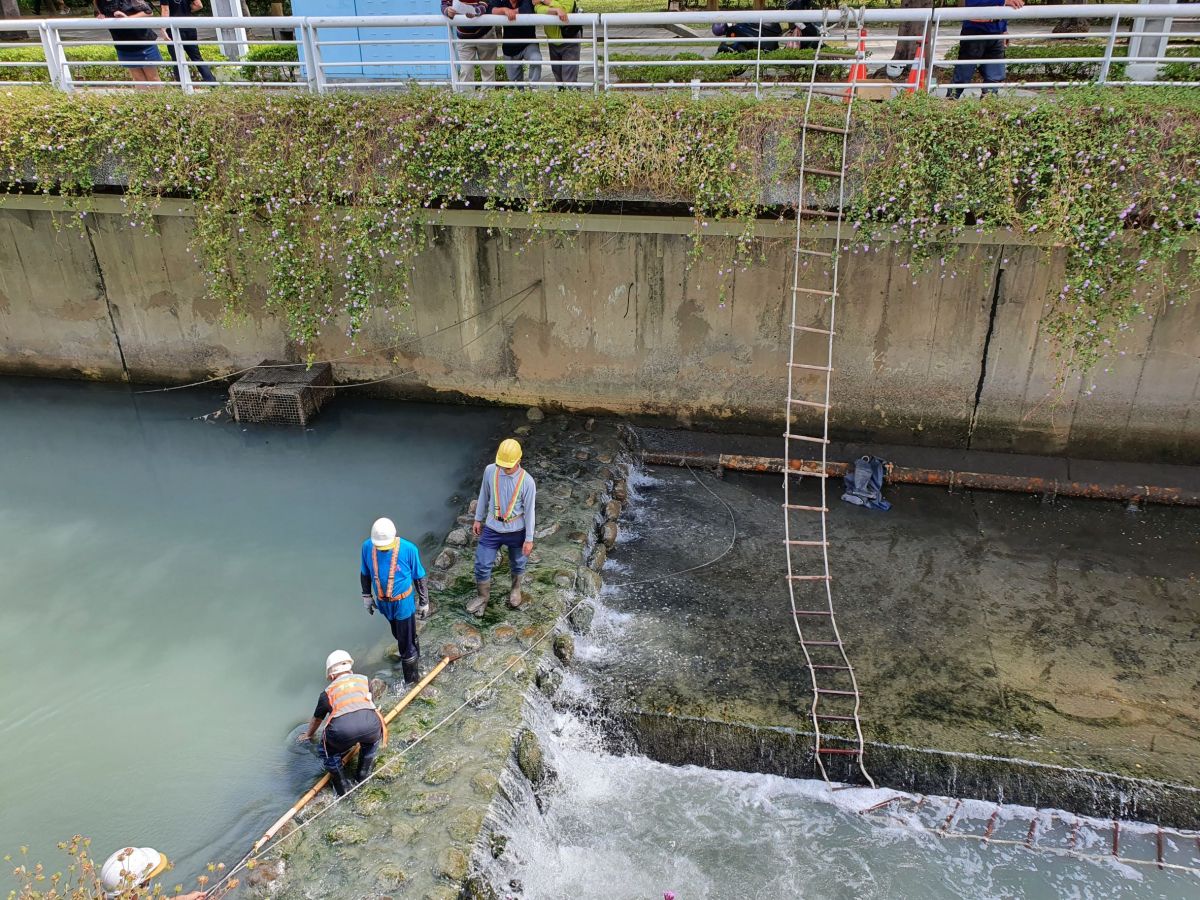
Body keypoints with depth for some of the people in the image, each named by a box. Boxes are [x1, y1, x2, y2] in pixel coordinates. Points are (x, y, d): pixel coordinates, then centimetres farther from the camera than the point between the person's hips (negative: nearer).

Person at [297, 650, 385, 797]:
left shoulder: (328, 692, 27)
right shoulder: (364, 680, 31)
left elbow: (317, 719, 45)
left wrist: (307, 735, 67)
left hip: (342, 729, -1)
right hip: (370, 723, 1)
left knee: (328, 751, 30)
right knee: (373, 739, 37)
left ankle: (342, 788, 28)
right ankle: (363, 776, 39)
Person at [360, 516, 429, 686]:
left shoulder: (408, 549, -26)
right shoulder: (367, 546, -17)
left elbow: (419, 577, -12)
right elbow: (365, 573, 3)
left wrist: (424, 602, -5)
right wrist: (366, 595, 10)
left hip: (403, 603, -4)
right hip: (383, 602, 4)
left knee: (406, 643, 5)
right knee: (398, 636, 27)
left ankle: (412, 681, 24)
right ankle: (414, 657, 54)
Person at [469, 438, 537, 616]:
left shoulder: (527, 482, -21)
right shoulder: (490, 471, -14)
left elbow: (529, 511, -13)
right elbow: (484, 496, 3)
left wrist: (529, 539, -7)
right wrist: (478, 519, 11)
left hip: (516, 532, -2)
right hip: (492, 529, 2)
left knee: (517, 564, 21)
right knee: (482, 565, 6)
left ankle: (516, 590, 51)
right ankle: (482, 597, 32)